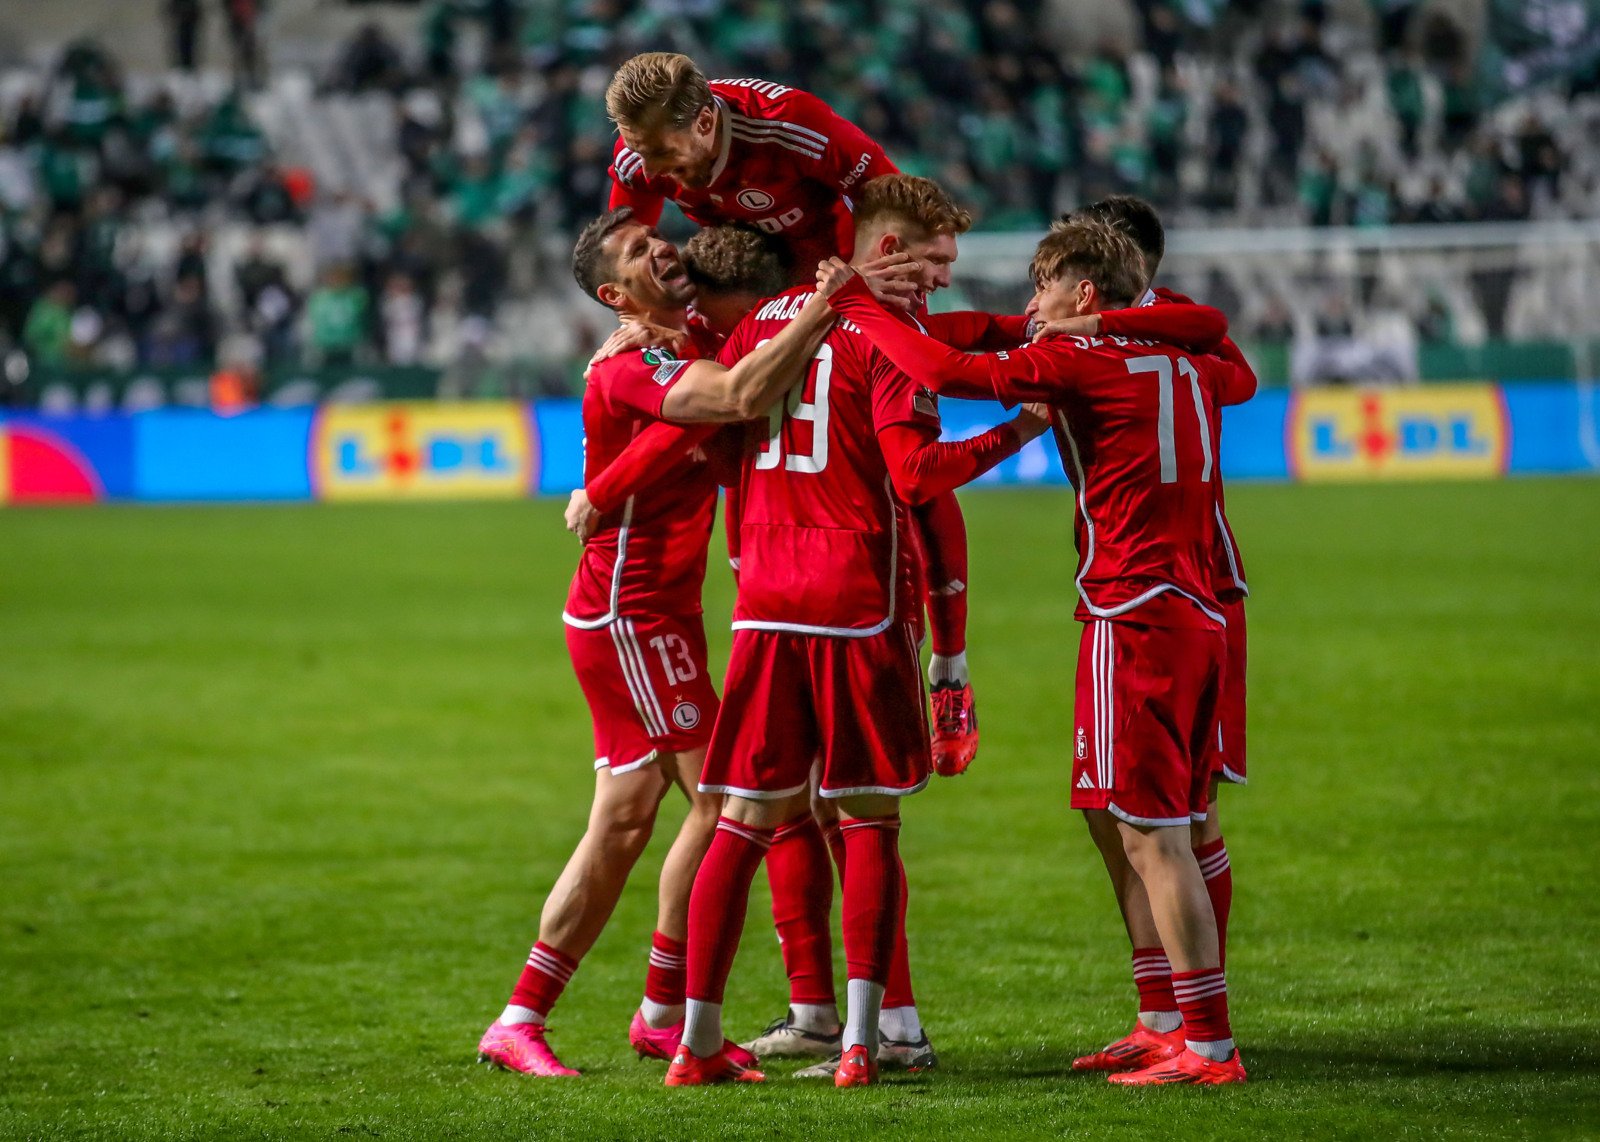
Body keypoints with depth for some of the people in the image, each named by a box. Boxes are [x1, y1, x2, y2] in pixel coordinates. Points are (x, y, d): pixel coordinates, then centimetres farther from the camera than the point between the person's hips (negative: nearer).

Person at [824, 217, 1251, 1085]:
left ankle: (1211, 1045, -10)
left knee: (1151, 835, -8)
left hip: (1133, 615, -9)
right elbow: (1237, 378, 38)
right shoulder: (1185, 362, 14)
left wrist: (855, 305, -2)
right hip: (1195, 613, 9)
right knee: (1111, 817, 16)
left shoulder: (1081, 362, -8)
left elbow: (949, 371, -15)